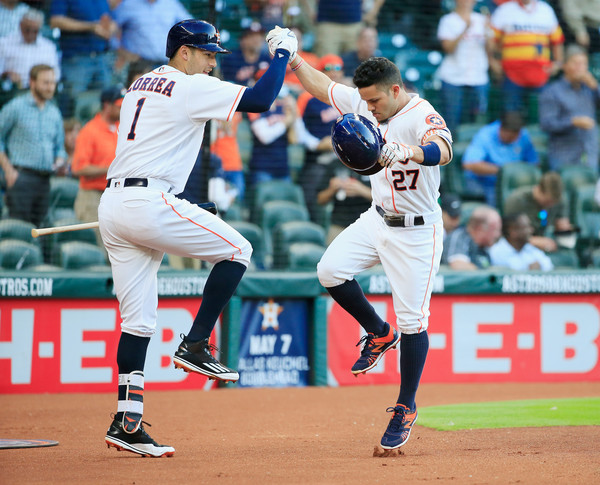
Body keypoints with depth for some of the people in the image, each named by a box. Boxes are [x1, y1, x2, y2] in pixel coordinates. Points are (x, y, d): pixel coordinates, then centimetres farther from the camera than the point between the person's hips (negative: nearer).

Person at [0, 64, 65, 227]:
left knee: (36, 226, 4)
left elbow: (59, 146, 23)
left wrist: (59, 162, 0)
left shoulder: (55, 113, 17)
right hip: (21, 176, -5)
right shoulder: (15, 107, 0)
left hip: (45, 181, 5)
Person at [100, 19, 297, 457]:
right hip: (148, 203, -9)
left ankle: (127, 422, 3)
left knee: (139, 319, 8)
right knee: (237, 249, 7)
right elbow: (261, 98, -10)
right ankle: (195, 346, 3)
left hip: (112, 205, 9)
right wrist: (283, 52, 5)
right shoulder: (191, 88, -5)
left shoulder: (139, 86, 22)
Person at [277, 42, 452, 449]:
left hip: (416, 232, -7)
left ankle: (406, 406, 9)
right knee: (331, 270, -10)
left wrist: (406, 151, -67)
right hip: (378, 218, 7)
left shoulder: (423, 116, -26)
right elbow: (321, 85, 14)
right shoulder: (363, 103, -3)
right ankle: (379, 334, 15)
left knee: (412, 320, -6)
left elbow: (443, 151, -49)